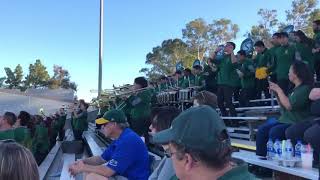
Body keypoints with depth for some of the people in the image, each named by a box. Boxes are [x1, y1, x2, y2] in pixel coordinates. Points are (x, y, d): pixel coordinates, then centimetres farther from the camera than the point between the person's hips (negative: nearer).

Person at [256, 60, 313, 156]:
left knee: (274, 132, -31)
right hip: (284, 120, 9)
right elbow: (283, 106, 22)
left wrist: (279, 90, -11)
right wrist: (276, 93, 10)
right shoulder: (295, 88, 17)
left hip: (296, 124, -9)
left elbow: (289, 105, -21)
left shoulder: (305, 88, -11)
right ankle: (260, 156, -7)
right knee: (262, 129, -8)